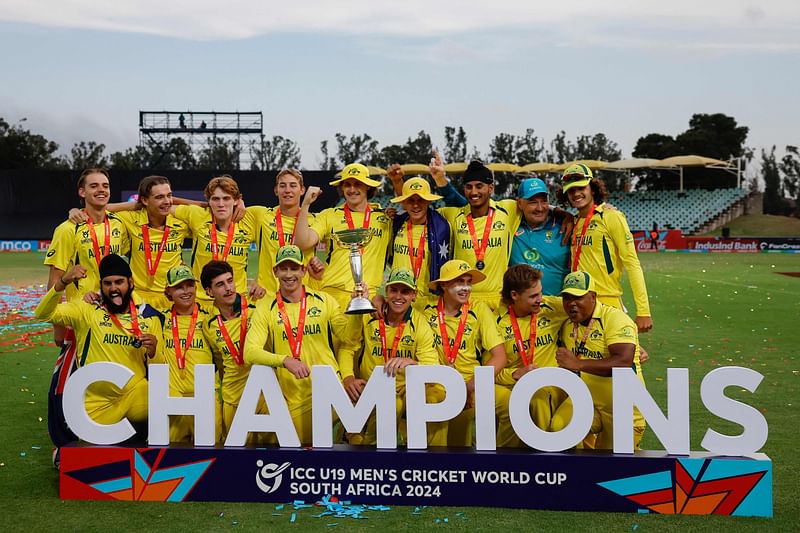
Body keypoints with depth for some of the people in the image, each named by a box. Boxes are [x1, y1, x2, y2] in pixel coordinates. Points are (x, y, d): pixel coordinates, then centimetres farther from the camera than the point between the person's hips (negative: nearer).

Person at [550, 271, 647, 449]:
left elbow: (624, 363, -32)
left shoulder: (616, 318, -17)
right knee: (558, 426, -24)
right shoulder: (568, 326, 6)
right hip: (586, 401, 5)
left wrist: (578, 364, -36)